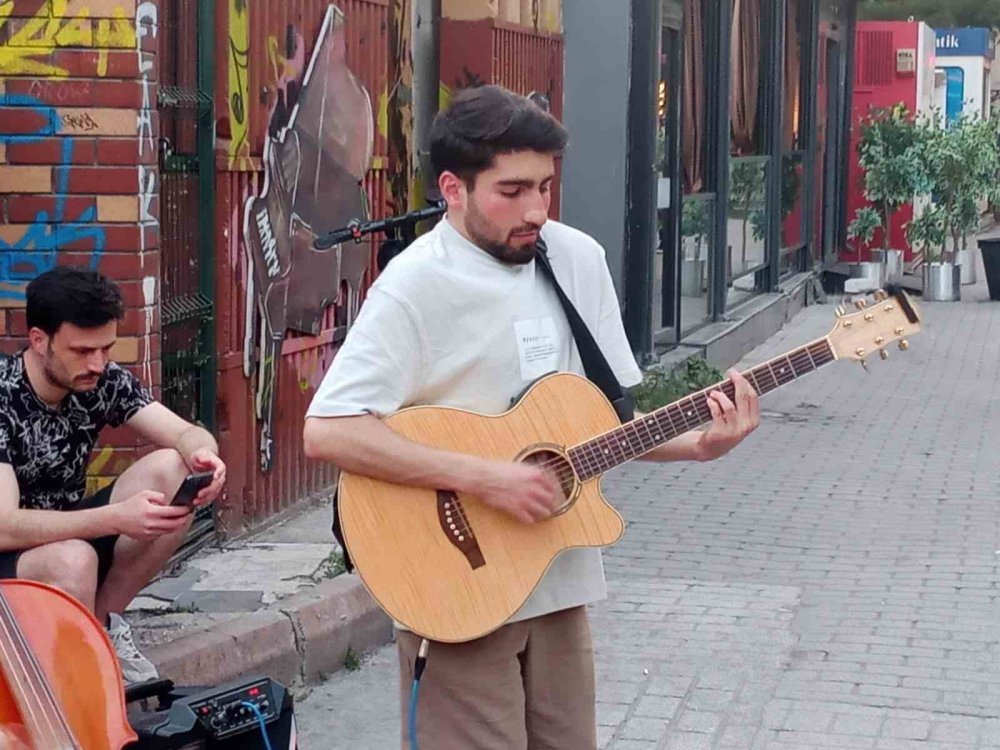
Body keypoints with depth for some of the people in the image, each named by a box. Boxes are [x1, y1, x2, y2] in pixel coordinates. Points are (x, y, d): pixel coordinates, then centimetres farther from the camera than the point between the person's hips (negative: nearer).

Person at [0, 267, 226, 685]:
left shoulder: (103, 381, -7)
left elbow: (187, 434, -7)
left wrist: (201, 454, -34)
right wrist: (118, 517, -43)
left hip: (70, 534, 6)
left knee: (173, 471, -15)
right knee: (73, 559, -40)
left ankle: (102, 622, -3)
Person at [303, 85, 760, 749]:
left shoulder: (580, 259, 5)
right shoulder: (418, 283, -15)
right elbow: (328, 432, -24)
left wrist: (694, 444, -7)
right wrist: (483, 477, -26)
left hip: (561, 584, 6)